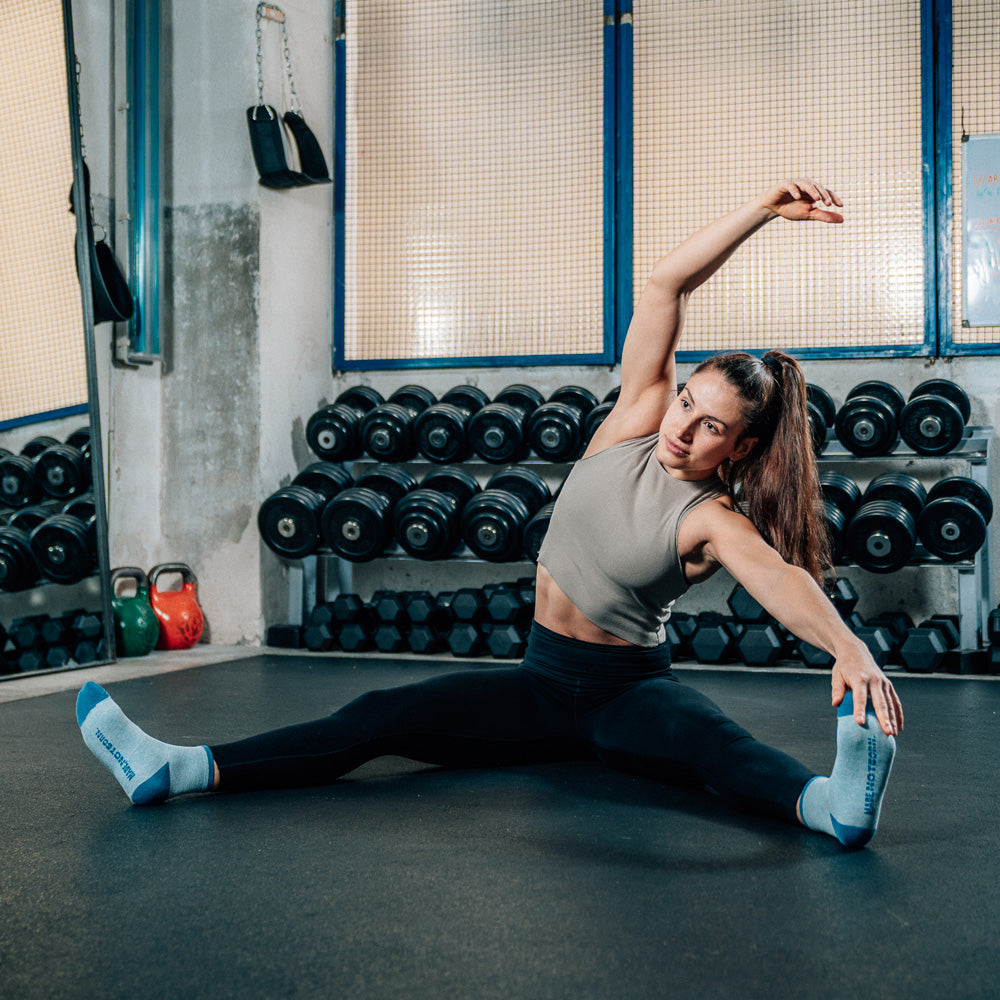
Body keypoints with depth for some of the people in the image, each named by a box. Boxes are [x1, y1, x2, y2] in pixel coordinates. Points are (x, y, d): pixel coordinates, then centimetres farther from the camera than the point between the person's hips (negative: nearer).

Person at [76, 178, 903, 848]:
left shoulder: (715, 520, -17)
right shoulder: (637, 418, -4)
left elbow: (778, 575, -39)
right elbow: (666, 284, -11)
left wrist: (850, 648, -59)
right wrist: (762, 209, -18)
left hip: (629, 687, -4)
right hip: (546, 679, 4)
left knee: (709, 736, -39)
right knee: (383, 716, -11)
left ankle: (834, 802, -66)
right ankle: (175, 770, -20)